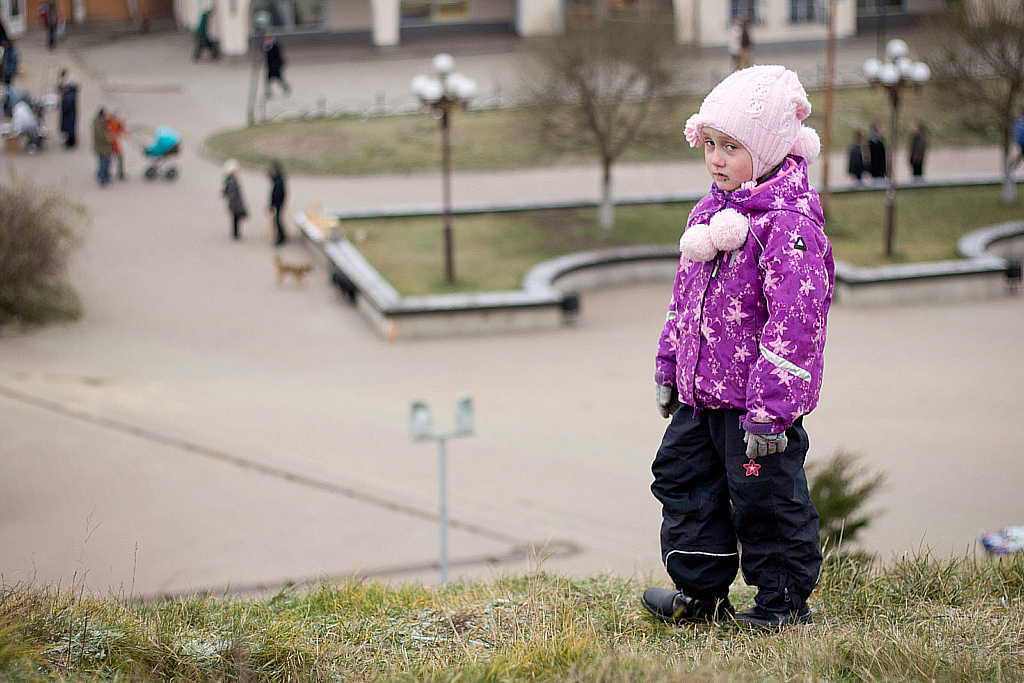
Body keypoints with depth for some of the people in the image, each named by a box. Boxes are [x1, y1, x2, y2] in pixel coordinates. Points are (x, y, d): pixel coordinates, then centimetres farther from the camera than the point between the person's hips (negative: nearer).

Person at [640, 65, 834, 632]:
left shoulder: (789, 223, -20)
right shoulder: (712, 211, 9)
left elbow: (795, 321, -24)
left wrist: (770, 408, -26)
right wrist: (669, 367, 21)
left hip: (756, 395, -9)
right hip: (701, 393, 9)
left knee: (764, 496, 0)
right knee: (682, 478, 14)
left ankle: (784, 602, 15)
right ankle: (702, 593, 26)